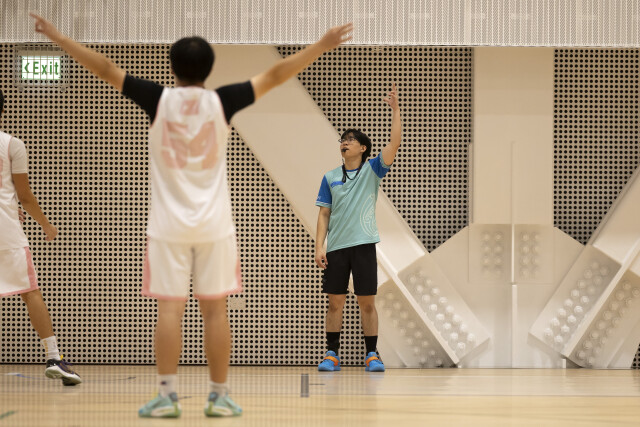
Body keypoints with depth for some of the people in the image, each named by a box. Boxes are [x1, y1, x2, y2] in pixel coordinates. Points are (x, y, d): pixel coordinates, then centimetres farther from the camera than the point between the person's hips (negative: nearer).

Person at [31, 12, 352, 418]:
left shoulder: (158, 99, -4)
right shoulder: (222, 102, -3)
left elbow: (105, 68, -2)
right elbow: (275, 75, -1)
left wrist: (59, 37, 5)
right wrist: (323, 45, 4)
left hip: (169, 225, 0)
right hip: (214, 225, 0)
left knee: (169, 309, 0)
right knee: (215, 309, 4)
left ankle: (167, 395, -2)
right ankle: (220, 397, 7)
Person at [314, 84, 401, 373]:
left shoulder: (372, 170, 5)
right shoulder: (330, 178, 11)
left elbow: (394, 144, -8)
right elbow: (324, 213, 9)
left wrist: (395, 110, -14)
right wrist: (319, 246, -1)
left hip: (363, 244, -2)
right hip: (336, 247, 2)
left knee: (367, 302, -1)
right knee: (335, 302, 3)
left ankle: (371, 355, 4)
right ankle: (332, 355, 10)